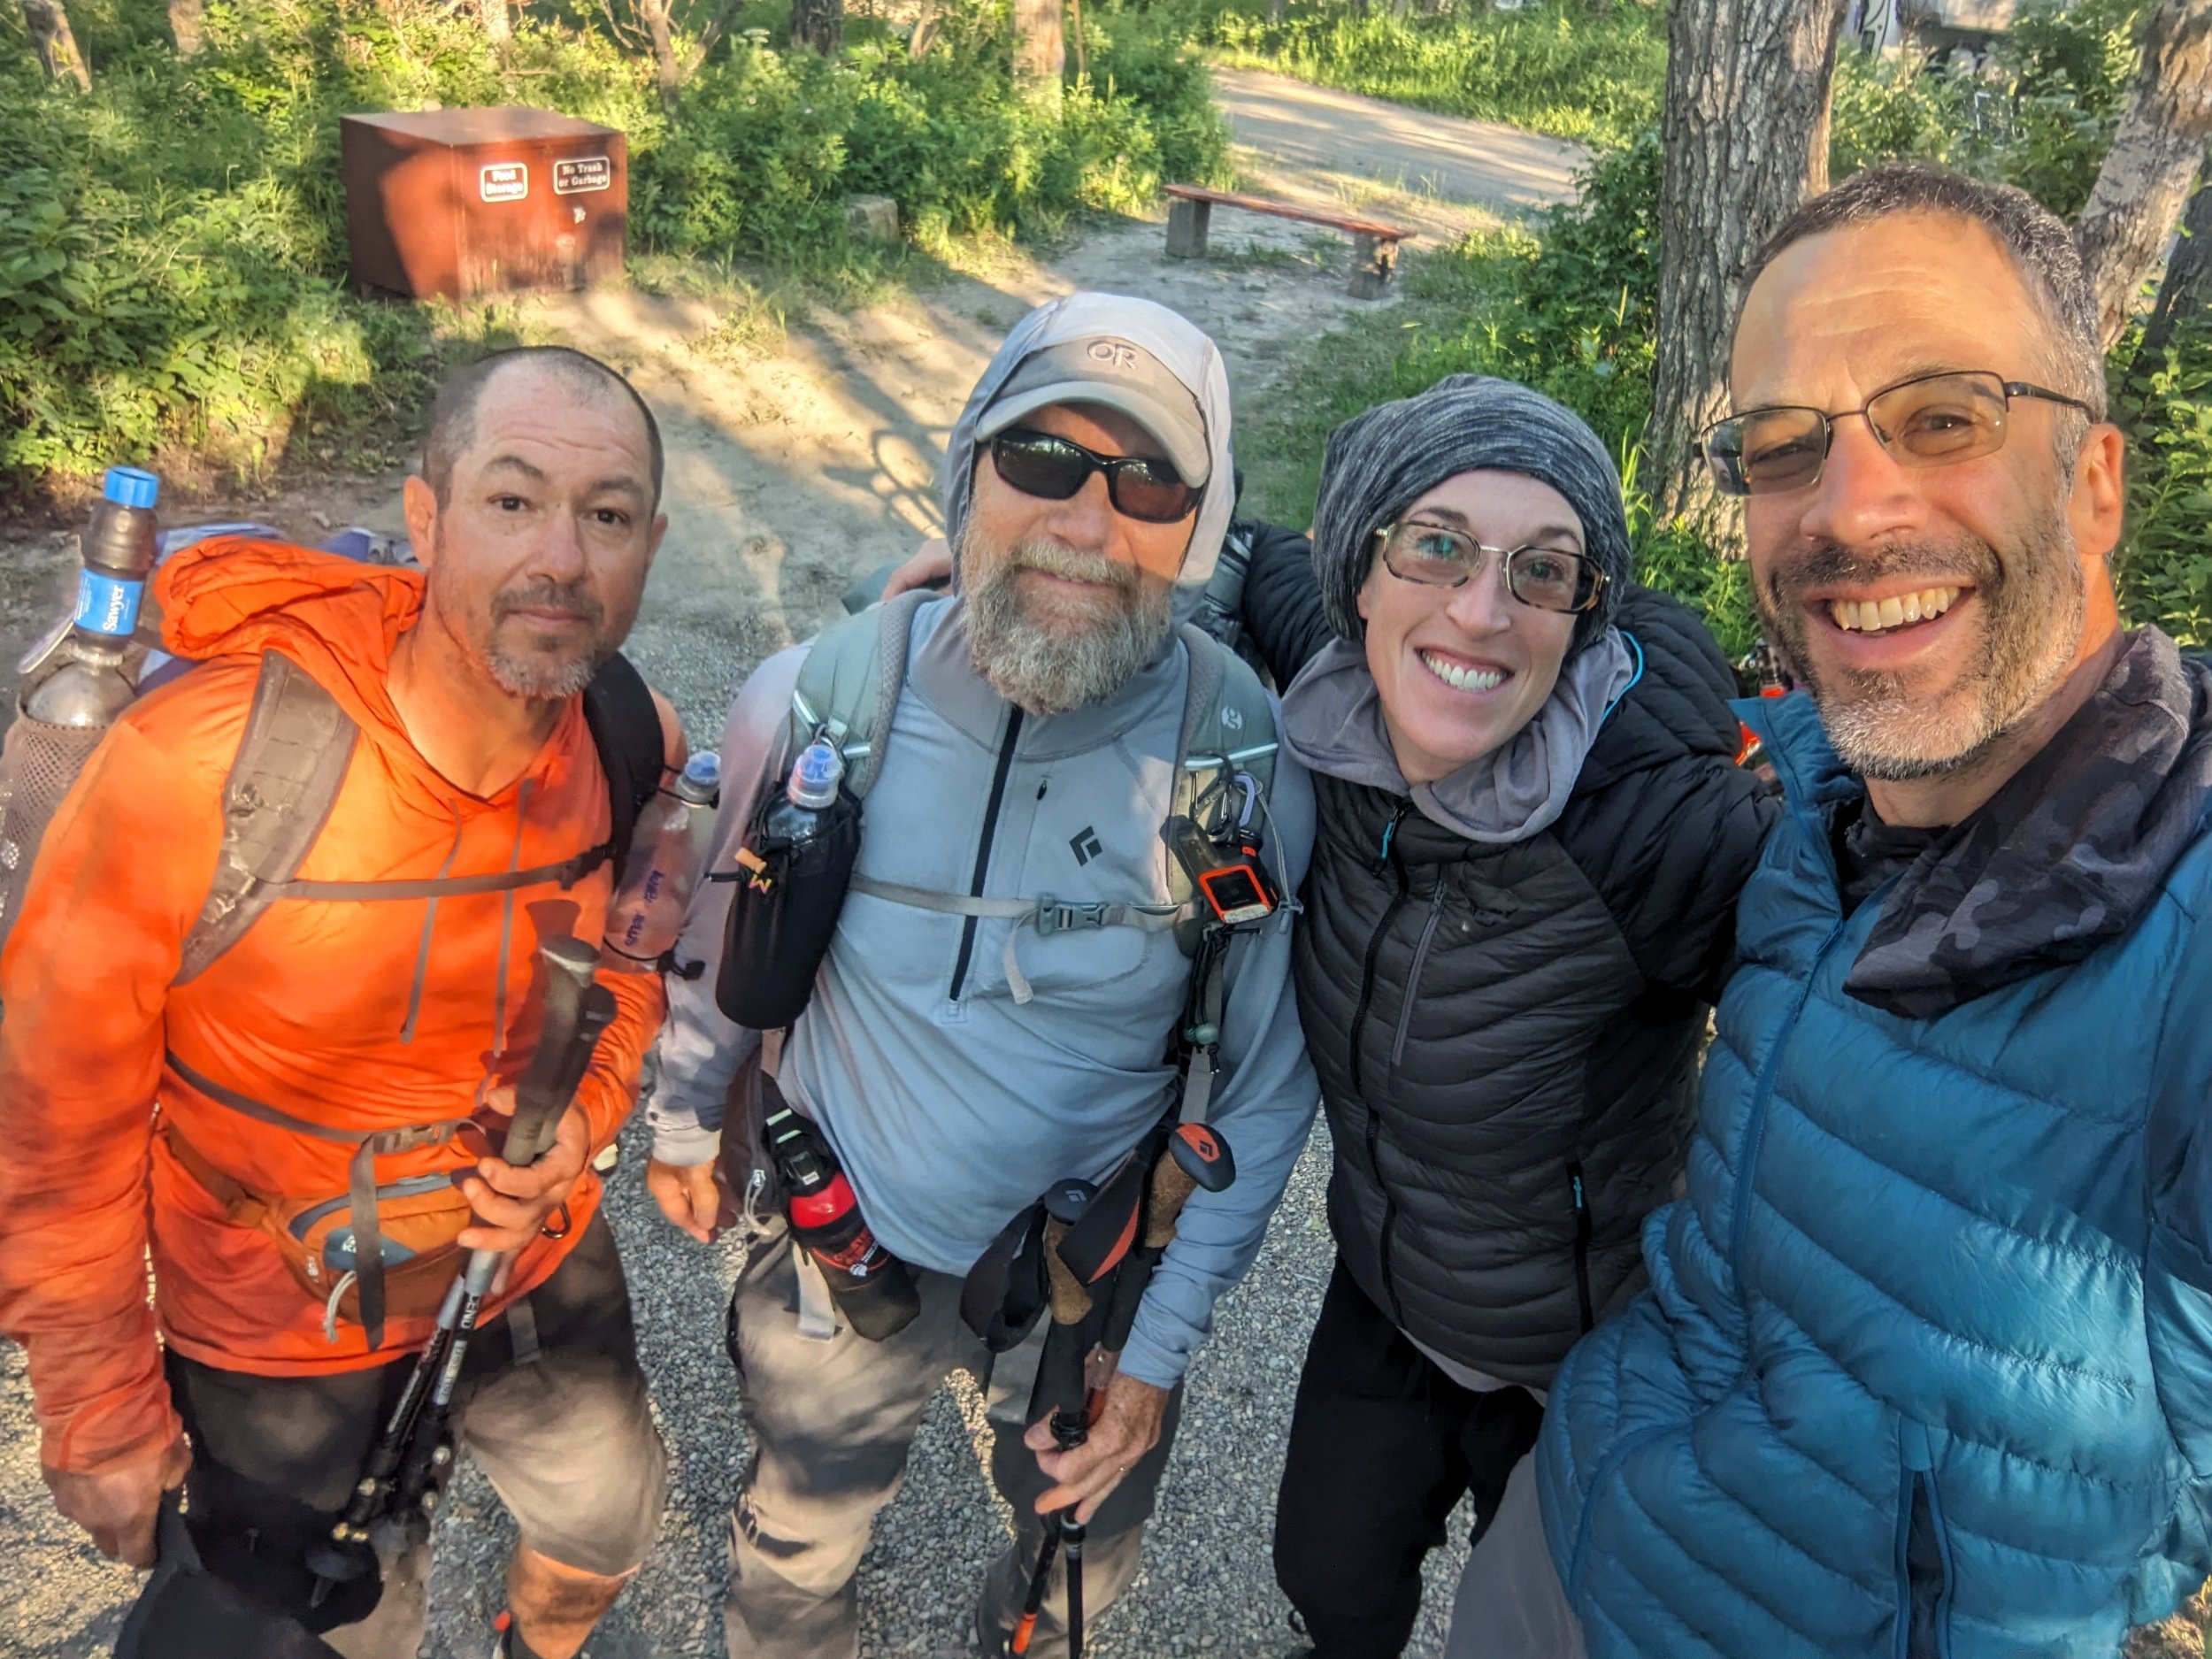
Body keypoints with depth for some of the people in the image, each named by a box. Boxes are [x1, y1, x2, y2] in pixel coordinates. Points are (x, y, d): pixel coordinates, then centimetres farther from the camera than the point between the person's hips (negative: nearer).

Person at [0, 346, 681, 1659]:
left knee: (612, 1524, 27)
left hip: (536, 1258, 4)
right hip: (279, 1336, -4)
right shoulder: (195, 762, -31)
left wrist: (586, 1115, -16)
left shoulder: (639, 748, -17)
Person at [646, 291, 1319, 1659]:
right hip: (838, 1252, 1)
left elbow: (1264, 1087, -11)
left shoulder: (1251, 766, -22)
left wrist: (1159, 1345, -7)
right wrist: (687, 1118, 13)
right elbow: (724, 933, -1)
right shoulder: (820, 703, -21)